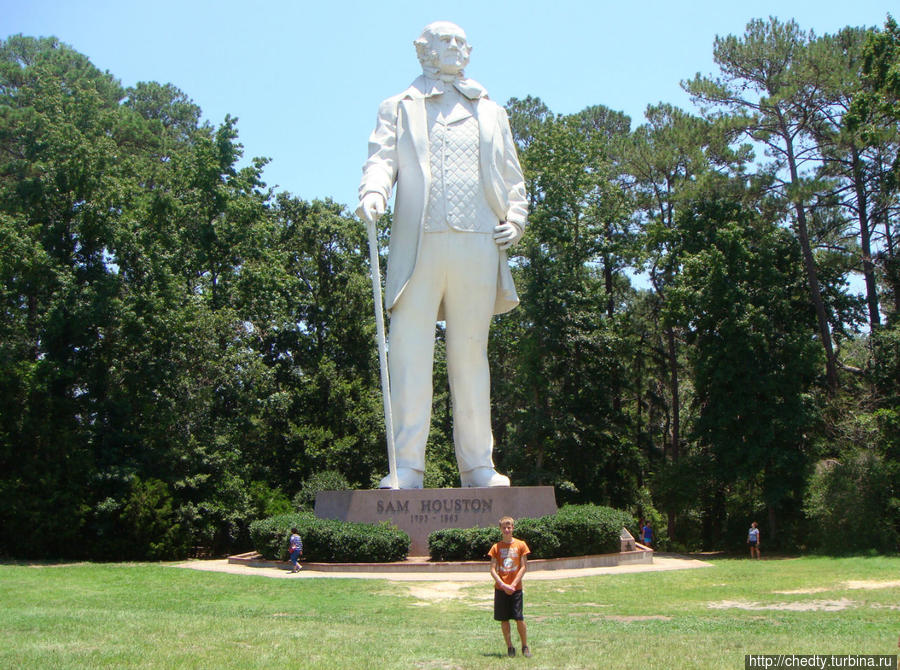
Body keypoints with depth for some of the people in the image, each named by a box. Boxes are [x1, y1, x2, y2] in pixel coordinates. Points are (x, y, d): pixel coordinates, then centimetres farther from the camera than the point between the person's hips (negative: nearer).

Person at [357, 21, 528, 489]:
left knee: (471, 355, 4)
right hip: (418, 244, -2)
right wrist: (373, 192, -19)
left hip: (478, 246, 2)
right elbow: (382, 158, 3)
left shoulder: (492, 113, 26)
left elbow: (512, 177, 24)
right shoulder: (398, 109, 19)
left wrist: (516, 218, 5)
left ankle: (478, 467, 9)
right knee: (409, 353, -9)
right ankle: (407, 467, -7)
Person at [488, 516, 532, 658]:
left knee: (519, 618, -5)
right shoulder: (496, 547, 4)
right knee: (504, 619, 3)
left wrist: (513, 585, -10)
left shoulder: (520, 545, 1)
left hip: (515, 588, -1)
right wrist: (503, 585, -12)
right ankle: (509, 647, 14)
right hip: (500, 588, 1)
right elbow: (492, 569, 0)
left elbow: (524, 567, -1)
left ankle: (525, 646, 11)